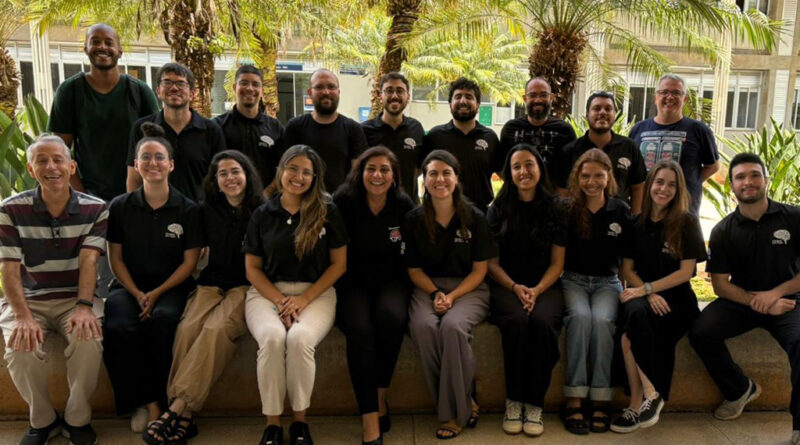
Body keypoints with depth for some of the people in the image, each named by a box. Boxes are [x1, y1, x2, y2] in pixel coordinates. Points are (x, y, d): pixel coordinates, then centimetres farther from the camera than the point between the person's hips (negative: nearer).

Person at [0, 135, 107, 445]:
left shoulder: (95, 209, -2)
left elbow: (88, 261, -11)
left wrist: (84, 307, -27)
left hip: (75, 299, 0)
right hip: (28, 300, 1)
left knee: (88, 341, -30)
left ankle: (77, 419, -4)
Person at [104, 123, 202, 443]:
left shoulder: (187, 209, 1)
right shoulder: (120, 207, 6)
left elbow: (189, 261, 0)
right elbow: (116, 259, 6)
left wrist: (157, 294, -11)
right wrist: (137, 294, -9)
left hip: (172, 286, -1)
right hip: (130, 286, 2)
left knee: (163, 319, -34)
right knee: (118, 327, -30)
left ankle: (149, 406, -21)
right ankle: (152, 407, -20)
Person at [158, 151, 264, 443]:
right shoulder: (208, 211, 13)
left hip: (245, 287, -3)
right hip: (212, 283, 3)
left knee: (217, 328, -32)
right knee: (187, 327, -27)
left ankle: (178, 407, -29)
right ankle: (183, 417, -28)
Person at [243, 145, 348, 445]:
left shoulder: (327, 212, 2)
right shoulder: (262, 215, 6)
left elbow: (339, 264, 1)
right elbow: (252, 268, 7)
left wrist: (304, 299, -10)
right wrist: (280, 300, -10)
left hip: (316, 292, -1)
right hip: (267, 292, 1)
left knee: (300, 338, -32)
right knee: (272, 338, -31)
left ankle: (300, 420, -10)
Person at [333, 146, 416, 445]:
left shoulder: (404, 206, 0)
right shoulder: (343, 202, -5)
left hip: (391, 280, 1)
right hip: (353, 282, -1)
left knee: (391, 315, -33)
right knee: (359, 329, -31)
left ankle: (380, 397, -11)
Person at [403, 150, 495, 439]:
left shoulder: (474, 219, -1)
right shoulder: (414, 220, 3)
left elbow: (480, 270, 0)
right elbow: (414, 269, 6)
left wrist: (452, 297, -15)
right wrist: (436, 294, -12)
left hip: (468, 288, -2)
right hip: (428, 288, 2)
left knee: (452, 326, -33)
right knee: (423, 327, -31)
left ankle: (456, 413, -14)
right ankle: (465, 401, -13)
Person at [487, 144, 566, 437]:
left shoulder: (555, 211, 7)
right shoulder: (498, 210, 7)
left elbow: (557, 263, 5)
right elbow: (491, 262, 4)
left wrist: (537, 290, -12)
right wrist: (515, 287, -13)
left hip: (545, 286, 0)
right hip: (506, 286, 0)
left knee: (542, 322, -32)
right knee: (517, 321, -32)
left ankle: (534, 404, -19)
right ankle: (513, 401, -19)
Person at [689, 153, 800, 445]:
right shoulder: (723, 231, 1)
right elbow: (720, 284, -2)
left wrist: (774, 293, -16)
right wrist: (756, 303, -17)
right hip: (741, 300, 2)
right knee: (700, 332, -22)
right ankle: (740, 389, 6)